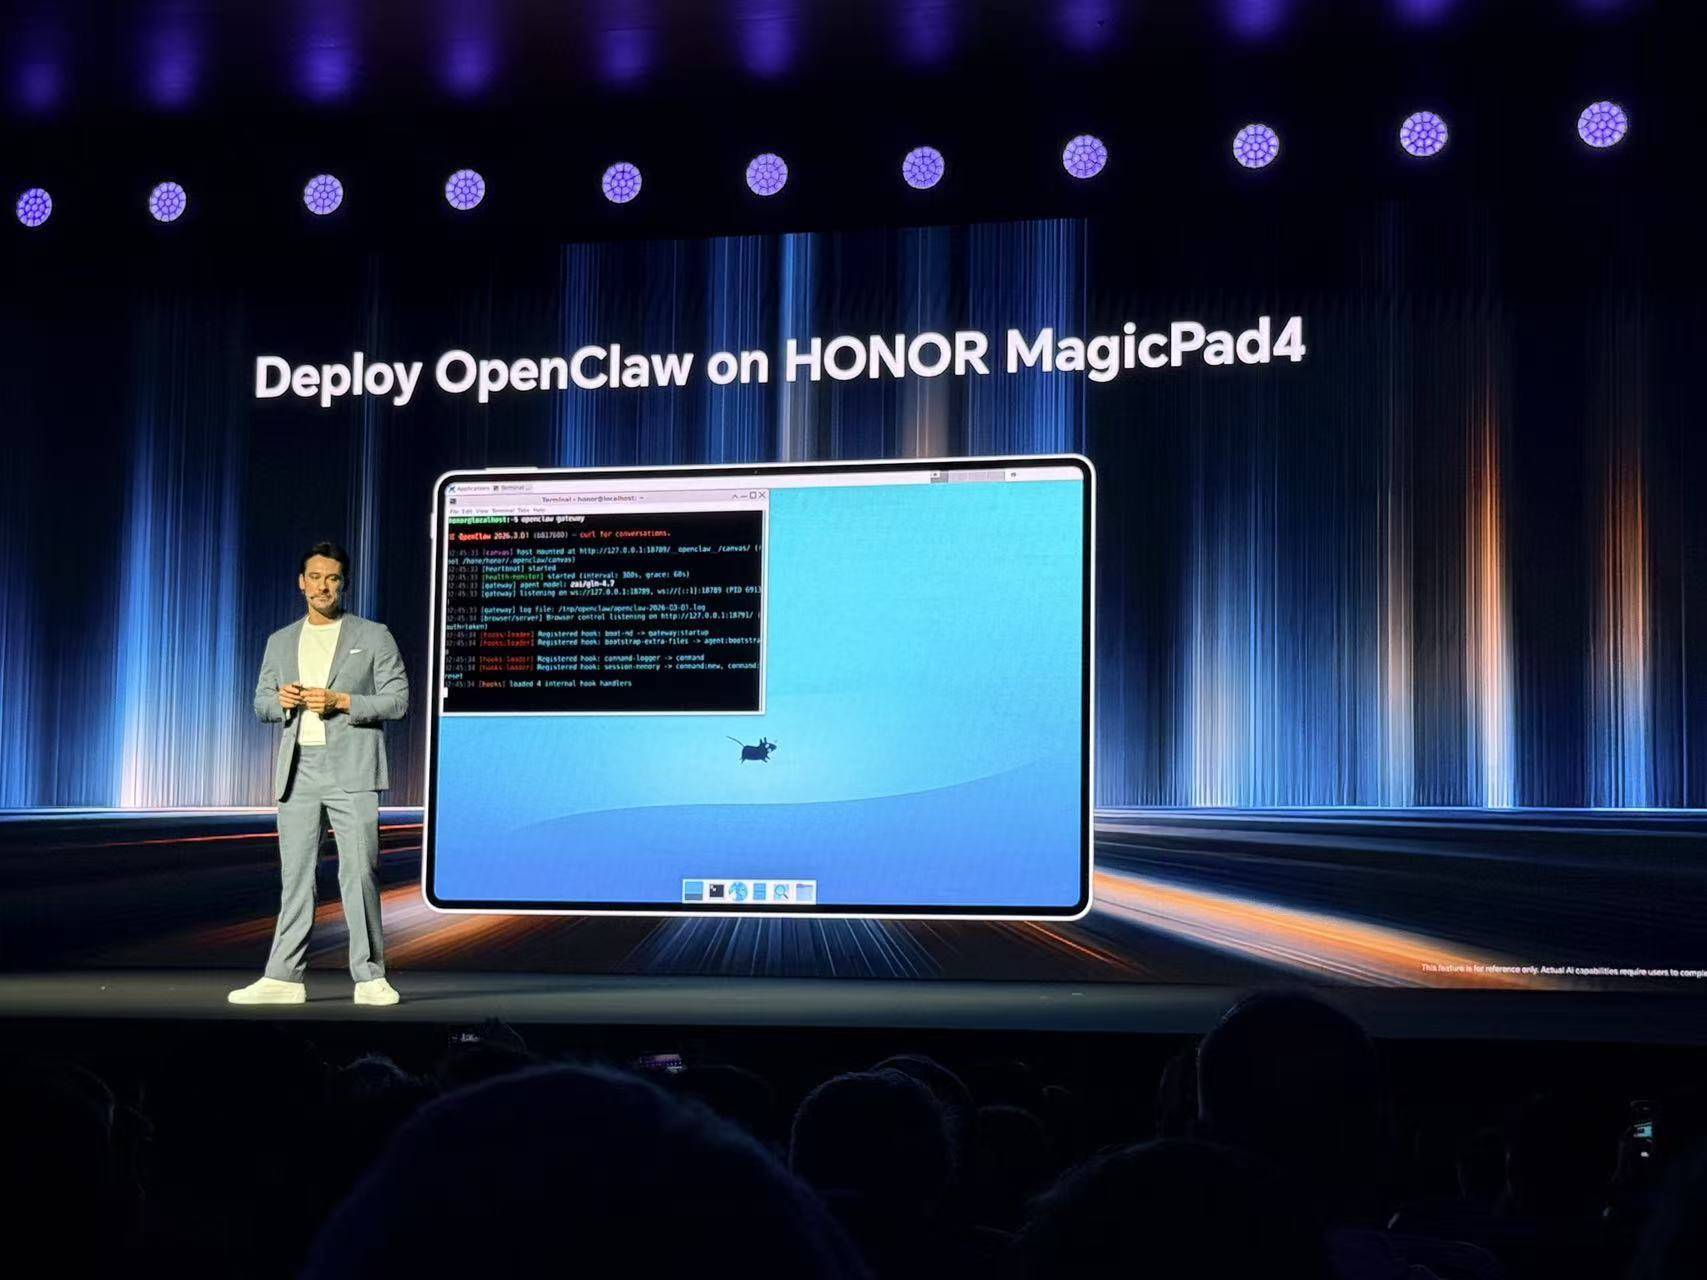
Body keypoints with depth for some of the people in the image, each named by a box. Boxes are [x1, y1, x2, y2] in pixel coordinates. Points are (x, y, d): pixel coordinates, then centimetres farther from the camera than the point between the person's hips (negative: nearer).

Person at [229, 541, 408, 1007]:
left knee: (359, 872, -6)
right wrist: (281, 700, -6)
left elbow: (397, 700, 0)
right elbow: (261, 702, 17)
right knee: (295, 874, 3)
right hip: (298, 769, 4)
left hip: (351, 770, -3)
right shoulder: (281, 642, 17)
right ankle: (284, 978, 4)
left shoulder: (373, 637, 6)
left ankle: (369, 977, -2)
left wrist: (341, 701, -12)